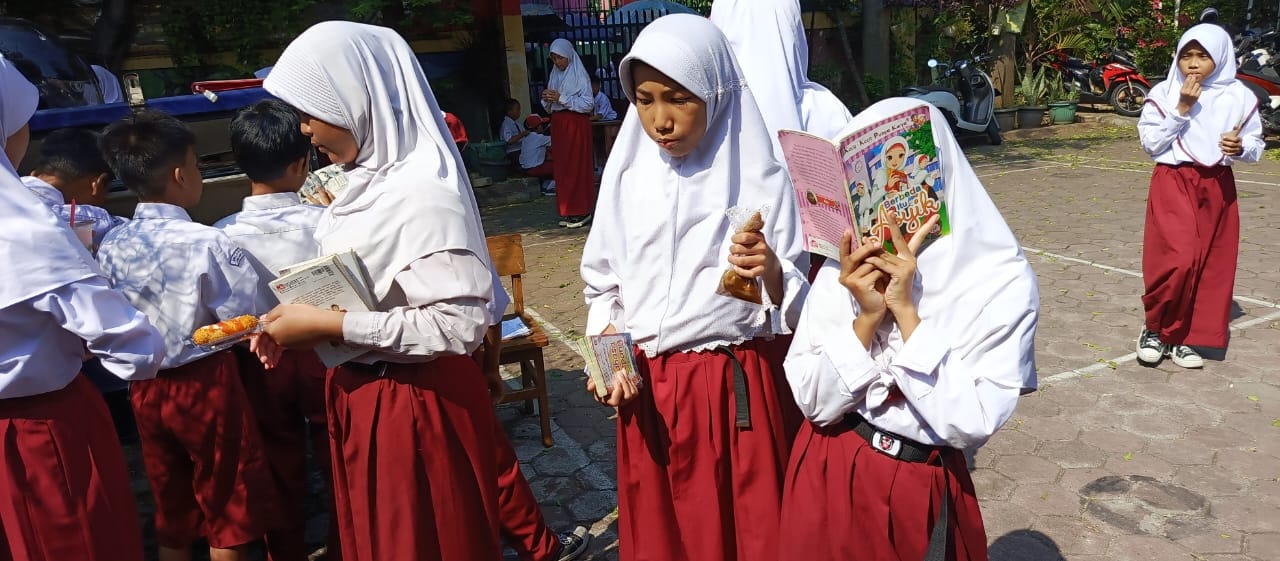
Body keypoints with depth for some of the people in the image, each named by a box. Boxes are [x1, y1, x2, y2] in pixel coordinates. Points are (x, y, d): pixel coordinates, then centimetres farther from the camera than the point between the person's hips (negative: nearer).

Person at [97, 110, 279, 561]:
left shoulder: (110, 247, -4)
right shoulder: (207, 242, -20)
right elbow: (247, 318, -19)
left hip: (145, 387, 5)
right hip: (205, 382, -5)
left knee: (170, 507, 21)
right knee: (228, 508, 13)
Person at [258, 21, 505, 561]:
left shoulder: (422, 194, -25)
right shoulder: (369, 178, 2)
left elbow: (460, 326, -29)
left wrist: (328, 326, -25)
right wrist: (299, 321, -3)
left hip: (416, 407, -9)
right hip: (360, 392, 9)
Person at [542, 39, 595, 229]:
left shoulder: (580, 75, -6)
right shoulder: (555, 75, 14)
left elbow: (588, 103, -14)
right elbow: (549, 107, 17)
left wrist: (562, 98, -18)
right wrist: (547, 99, -6)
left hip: (576, 125, -7)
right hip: (558, 124, 7)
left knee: (577, 167, -6)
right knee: (562, 168, 6)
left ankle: (581, 211, 0)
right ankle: (568, 211, 11)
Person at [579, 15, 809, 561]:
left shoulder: (761, 179, -8)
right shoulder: (628, 176, 1)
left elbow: (797, 302, -7)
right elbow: (602, 283, 9)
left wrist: (770, 272, -28)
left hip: (741, 388, -3)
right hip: (646, 388, 3)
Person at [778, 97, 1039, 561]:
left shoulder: (1002, 281, -13)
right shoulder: (845, 268, -8)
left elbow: (972, 425, -20)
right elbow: (814, 402, -9)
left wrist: (906, 310, -23)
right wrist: (867, 317, -22)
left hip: (921, 489, -2)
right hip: (827, 475, 2)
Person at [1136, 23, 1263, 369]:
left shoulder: (1239, 97, 3)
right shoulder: (1163, 93, -3)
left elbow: (1257, 144, 8)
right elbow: (1150, 143, -7)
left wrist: (1241, 147, -14)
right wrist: (1181, 110, -14)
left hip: (1218, 187, 4)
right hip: (1173, 183, -3)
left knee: (1212, 264, 5)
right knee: (1179, 259, -16)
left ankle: (1186, 338, 16)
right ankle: (1156, 329, 4)